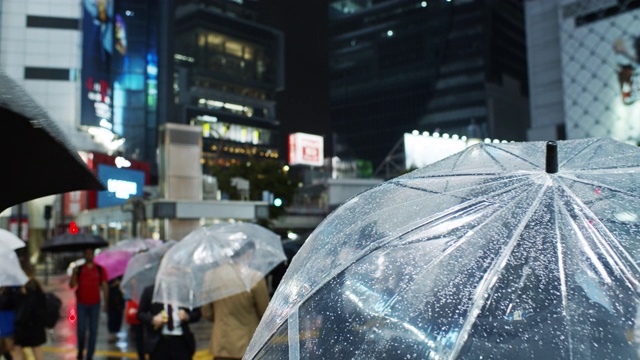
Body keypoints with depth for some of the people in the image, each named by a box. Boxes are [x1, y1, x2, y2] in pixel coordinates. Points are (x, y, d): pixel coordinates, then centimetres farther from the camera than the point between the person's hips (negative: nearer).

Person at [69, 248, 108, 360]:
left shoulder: (100, 270, 3)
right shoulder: (79, 269, 4)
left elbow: (104, 287, 4)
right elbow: (71, 285, -1)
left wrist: (106, 303, -2)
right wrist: (74, 274, -18)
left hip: (95, 304, 0)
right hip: (81, 304, 0)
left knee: (93, 331, 1)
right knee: (81, 330, 0)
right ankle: (80, 351, 26)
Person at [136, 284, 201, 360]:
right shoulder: (149, 291, 6)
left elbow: (197, 314, 8)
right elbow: (140, 314, 7)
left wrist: (187, 316, -14)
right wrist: (153, 319, -12)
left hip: (181, 341, 0)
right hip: (157, 342, 0)